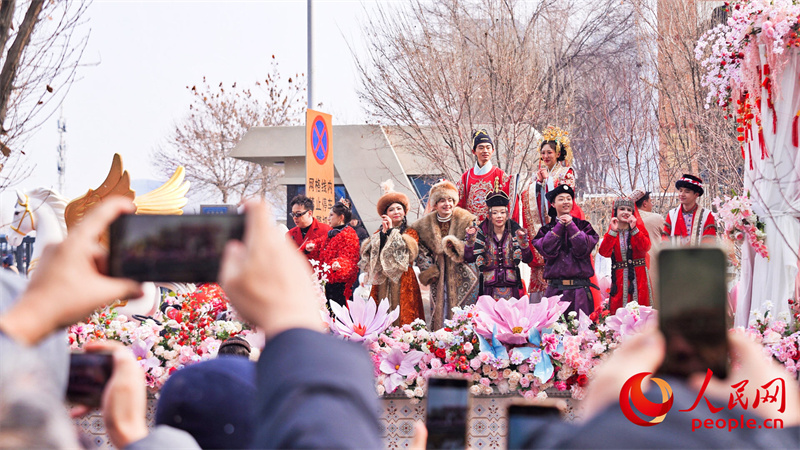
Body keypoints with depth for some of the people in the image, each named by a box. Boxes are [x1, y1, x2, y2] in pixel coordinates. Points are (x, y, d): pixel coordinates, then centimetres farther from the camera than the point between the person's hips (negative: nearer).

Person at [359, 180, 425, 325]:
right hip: (382, 282, 2)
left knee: (402, 315, -9)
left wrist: (392, 231, -5)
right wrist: (382, 234, -7)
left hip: (403, 281, -2)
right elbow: (366, 252, 1)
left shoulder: (410, 232, 10)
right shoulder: (379, 233, 17)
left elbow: (410, 250, -10)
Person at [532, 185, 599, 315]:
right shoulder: (546, 229, 11)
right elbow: (548, 251, -8)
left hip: (580, 289, 0)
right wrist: (560, 225, -4)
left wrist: (570, 225, -6)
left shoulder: (583, 226, 9)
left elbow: (582, 250, -7)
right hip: (555, 289, 1)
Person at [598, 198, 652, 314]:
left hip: (638, 278, -1)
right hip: (619, 280, 1)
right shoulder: (611, 234, 10)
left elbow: (645, 248, -12)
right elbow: (604, 252, -8)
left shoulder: (639, 230, 7)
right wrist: (613, 231, -12)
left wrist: (634, 229, -16)